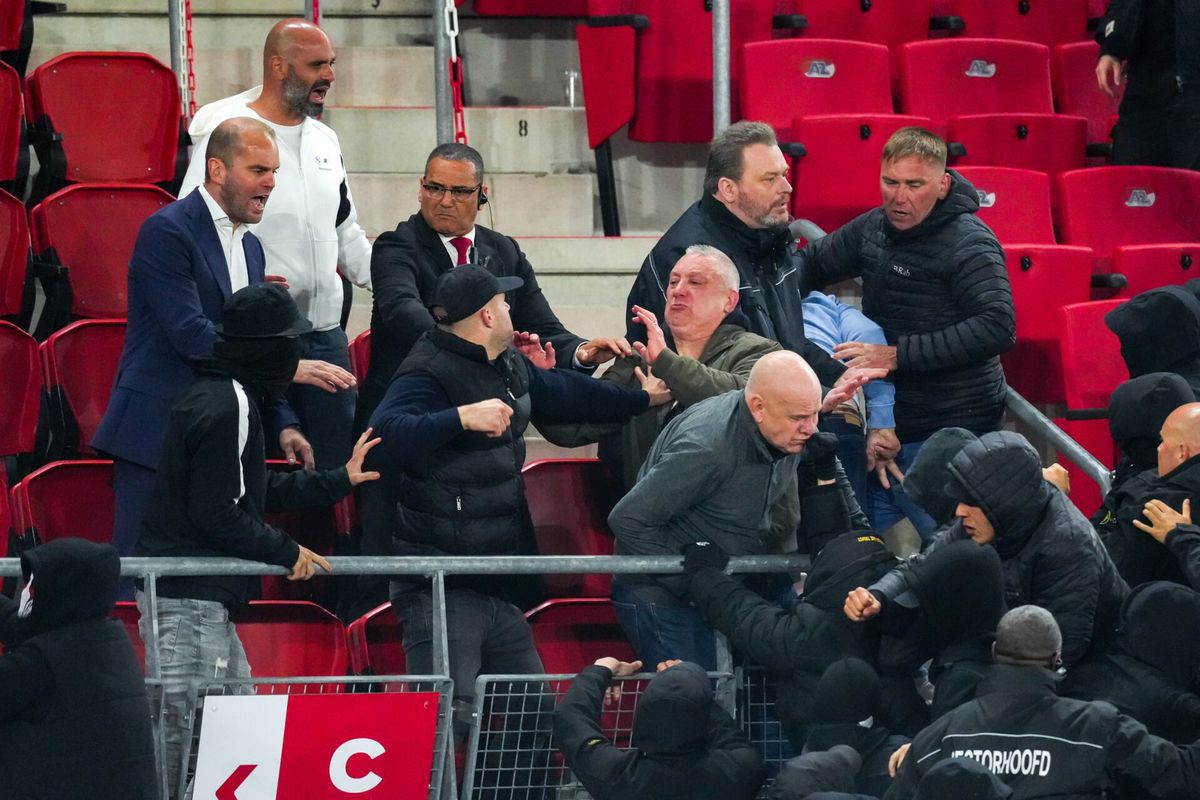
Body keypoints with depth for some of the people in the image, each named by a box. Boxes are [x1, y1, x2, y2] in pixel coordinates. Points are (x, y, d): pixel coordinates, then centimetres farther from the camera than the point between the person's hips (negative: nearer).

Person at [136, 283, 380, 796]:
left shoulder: (223, 396, 14)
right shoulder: (228, 407, -18)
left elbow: (258, 490, 22)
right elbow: (215, 513, -20)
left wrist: (340, 480, 29)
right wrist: (287, 553, -10)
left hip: (202, 595, 11)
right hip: (188, 598, -11)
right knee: (184, 730, -10)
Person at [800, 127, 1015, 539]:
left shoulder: (970, 244, -16)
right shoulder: (874, 228, 9)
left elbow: (997, 327, -28)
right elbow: (813, 265, 25)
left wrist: (897, 356, -27)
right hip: (889, 426, 8)